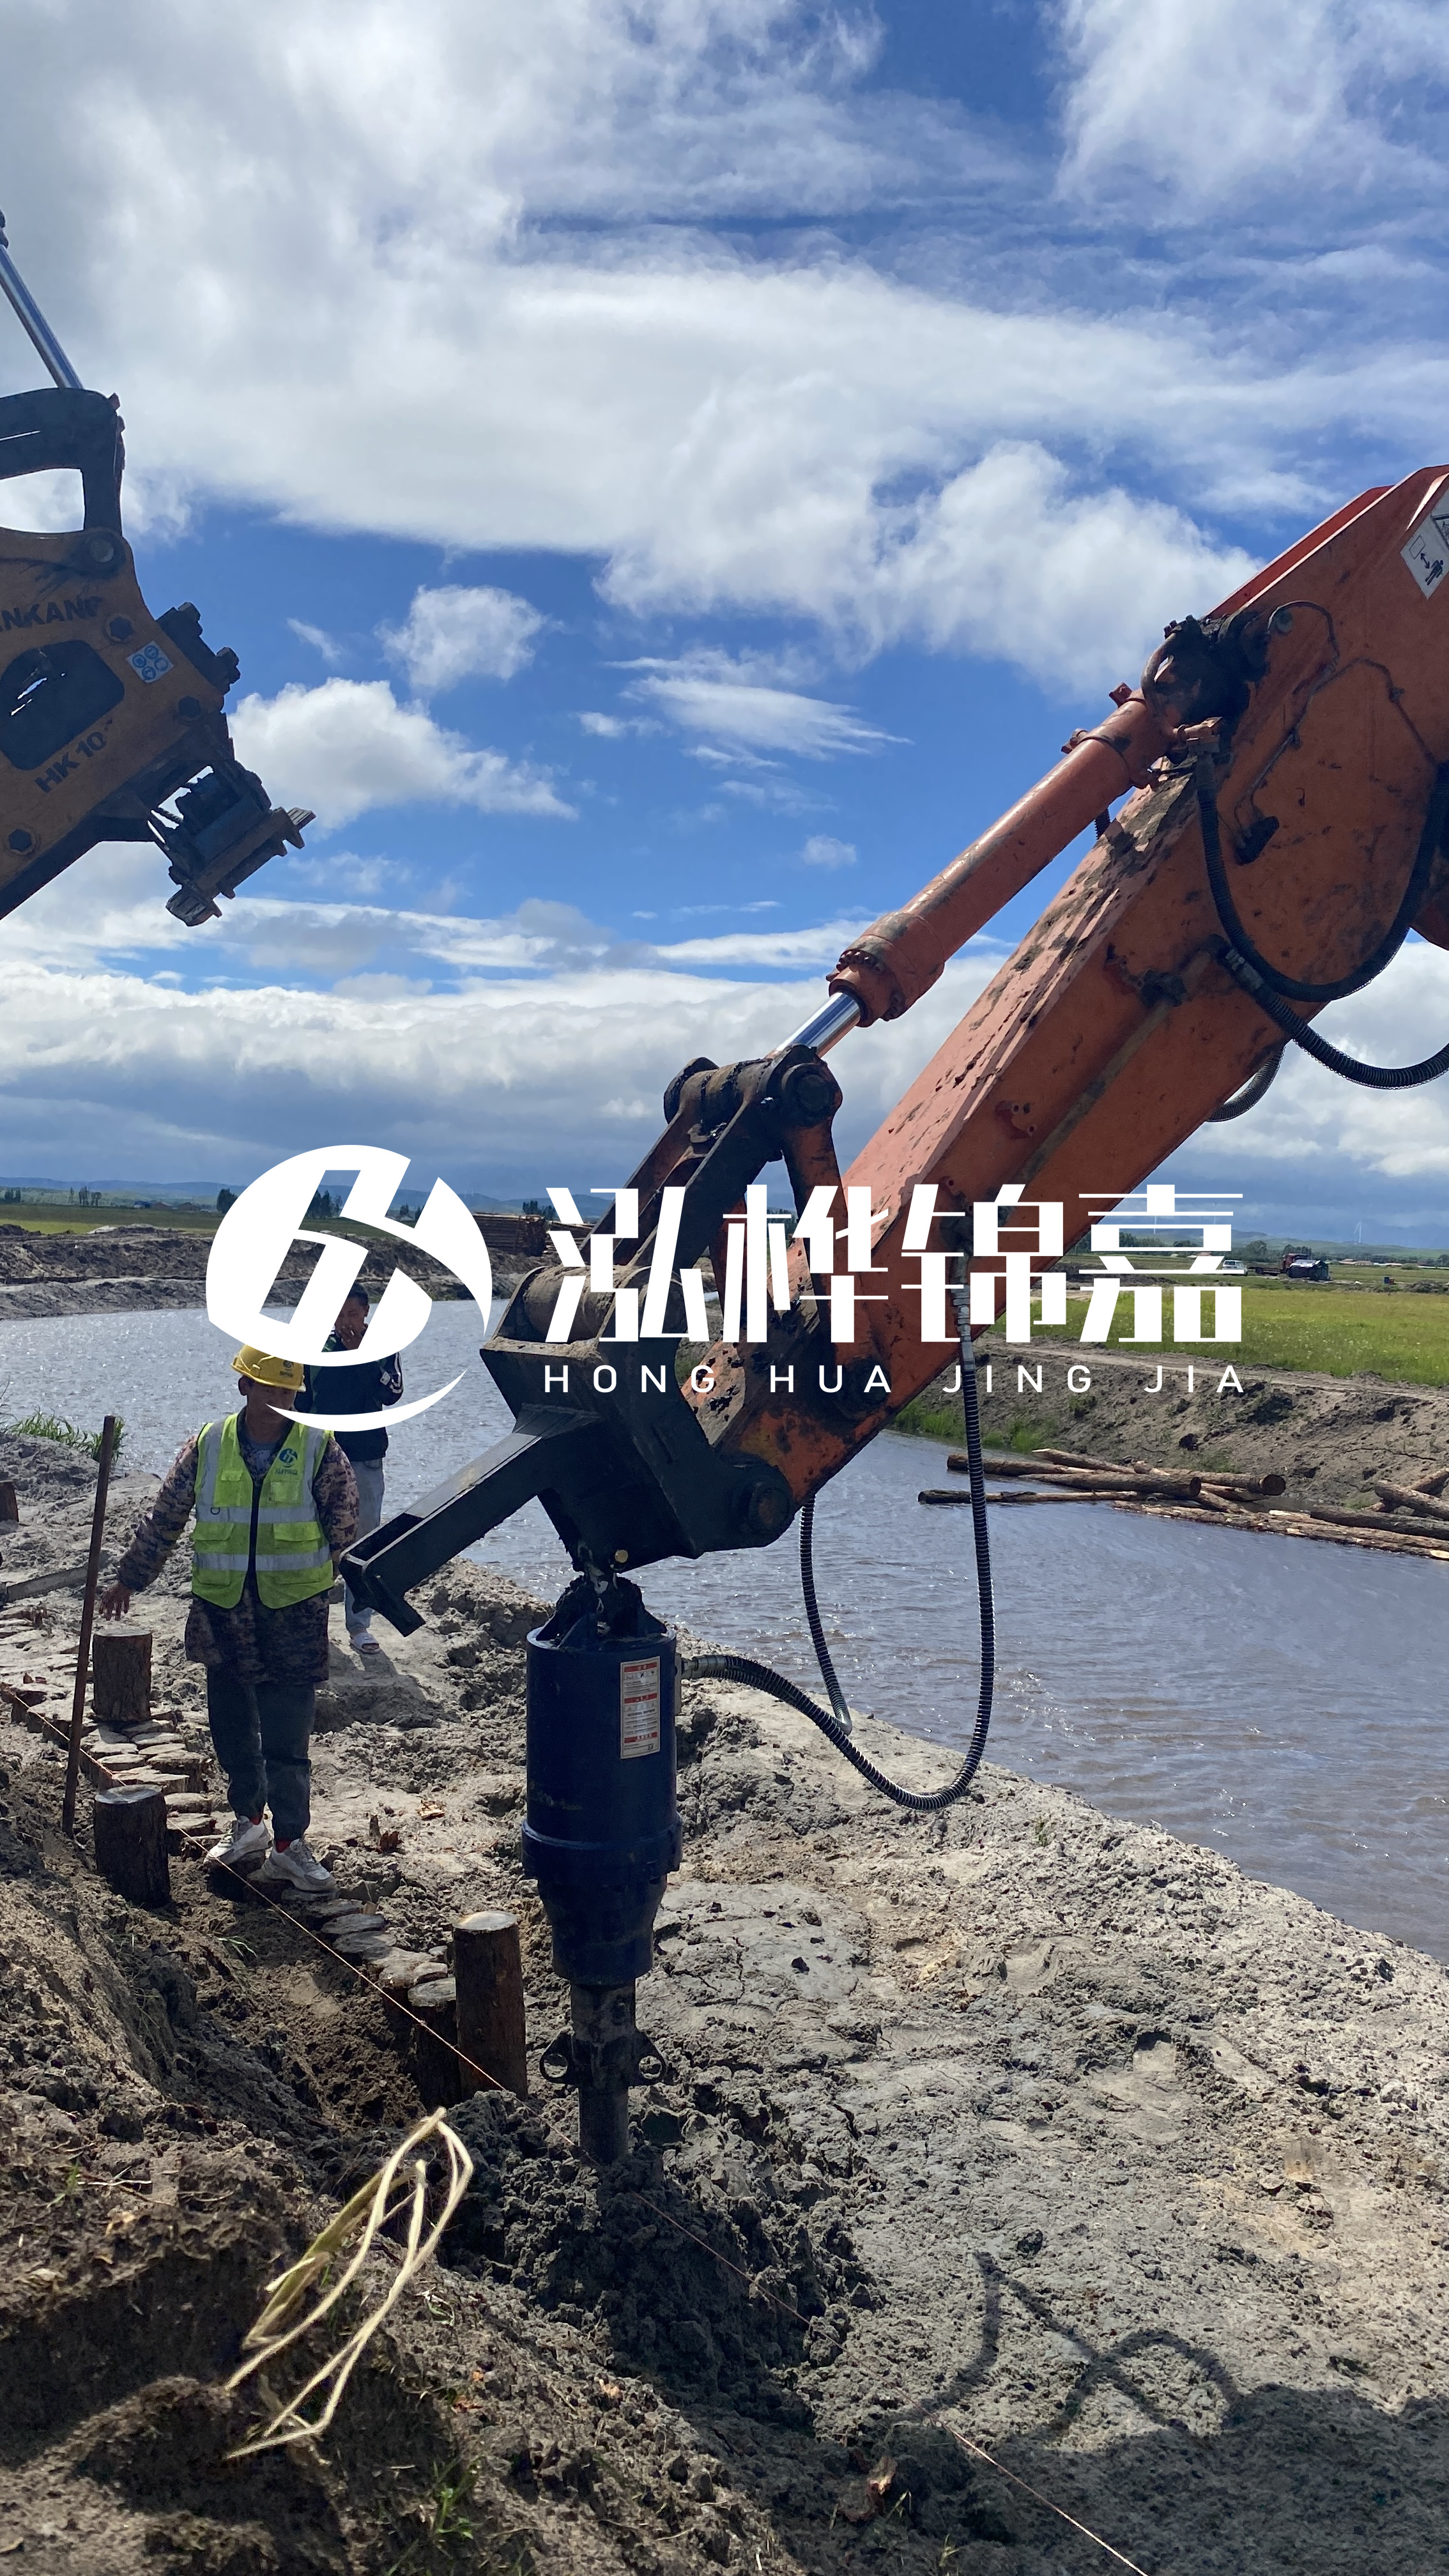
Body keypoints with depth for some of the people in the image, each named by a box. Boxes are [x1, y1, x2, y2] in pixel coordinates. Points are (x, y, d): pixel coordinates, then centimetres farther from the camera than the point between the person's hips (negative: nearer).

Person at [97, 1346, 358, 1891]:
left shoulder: (319, 1450, -5)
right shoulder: (207, 1447, 1)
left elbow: (344, 1524, 3)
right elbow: (163, 1519, 9)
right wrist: (128, 1580, 15)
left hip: (294, 1615, -3)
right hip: (222, 1612, 3)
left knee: (287, 1739, -3)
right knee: (231, 1729, 14)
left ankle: (288, 1845, 6)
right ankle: (247, 1822, 32)